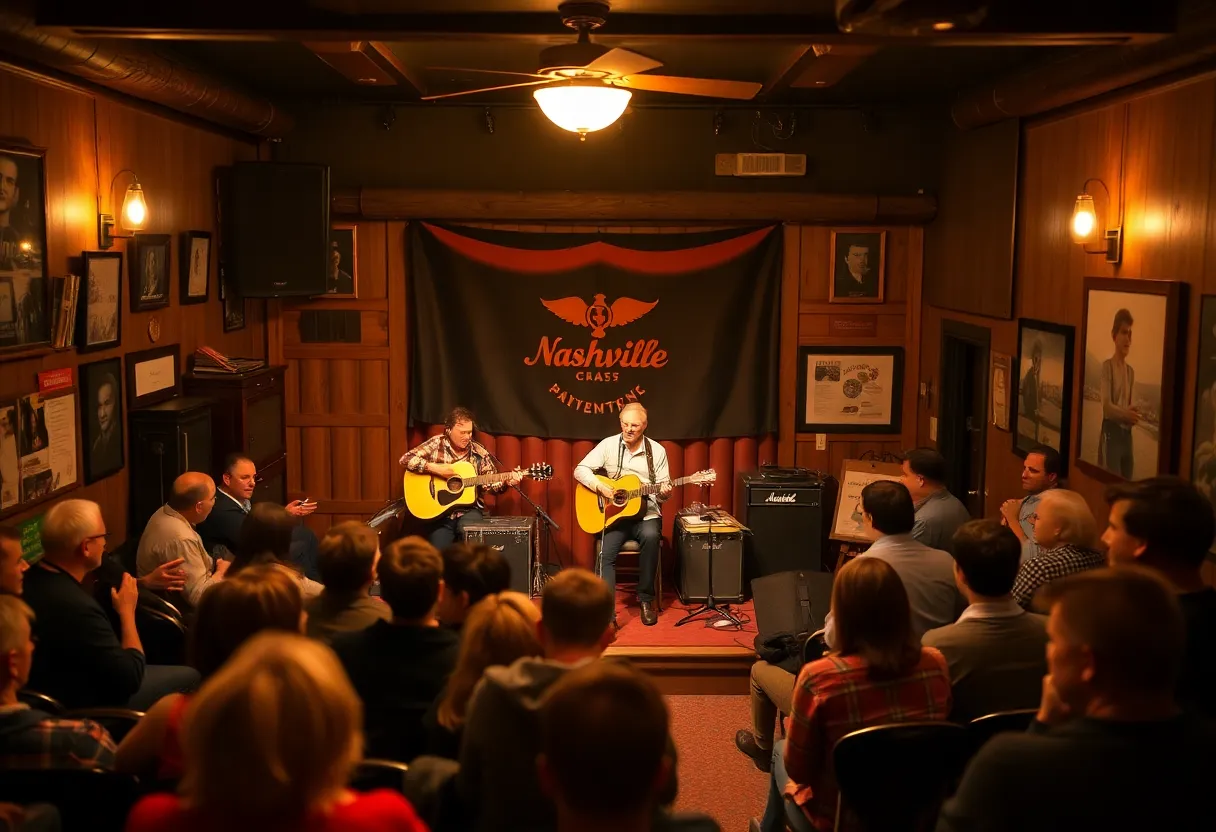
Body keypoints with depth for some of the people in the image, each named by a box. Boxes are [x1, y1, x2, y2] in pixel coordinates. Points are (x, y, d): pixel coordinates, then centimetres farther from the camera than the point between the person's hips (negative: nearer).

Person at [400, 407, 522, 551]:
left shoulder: (479, 453, 2)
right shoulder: (437, 444, -3)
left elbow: (490, 484, 6)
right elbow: (406, 459, -11)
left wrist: (506, 482, -15)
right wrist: (435, 468, -18)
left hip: (468, 510, 1)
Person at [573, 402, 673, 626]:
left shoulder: (657, 451, 2)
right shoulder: (609, 445, 1)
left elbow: (663, 490, 3)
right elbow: (580, 470, -1)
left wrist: (664, 493, -21)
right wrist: (600, 487, -17)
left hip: (646, 514, 0)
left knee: (650, 536, -34)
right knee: (605, 554, -27)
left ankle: (646, 598, -17)